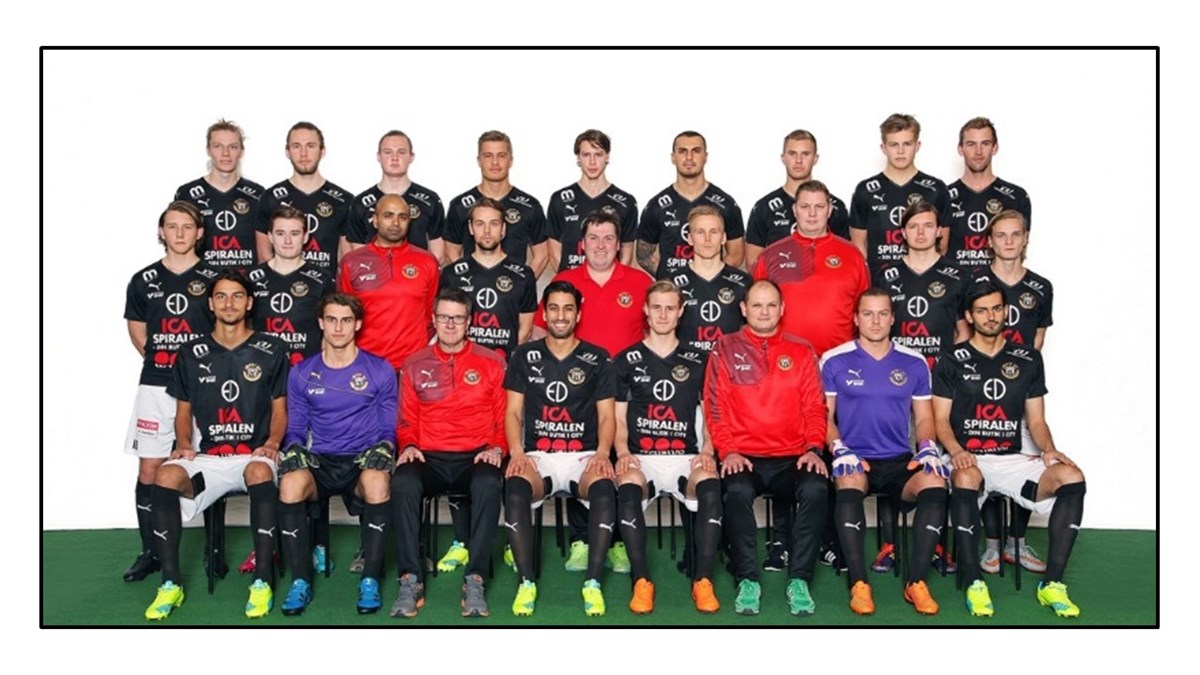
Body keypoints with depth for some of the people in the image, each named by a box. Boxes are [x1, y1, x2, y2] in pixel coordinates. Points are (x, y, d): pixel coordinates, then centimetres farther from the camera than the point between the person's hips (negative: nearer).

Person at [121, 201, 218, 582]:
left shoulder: (213, 279, 1)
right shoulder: (143, 281, 8)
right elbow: (137, 333, 16)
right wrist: (162, 360, 8)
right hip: (155, 386, 2)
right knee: (149, 469, 2)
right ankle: (149, 552, 13)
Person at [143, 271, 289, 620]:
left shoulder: (271, 350, 7)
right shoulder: (192, 353, 13)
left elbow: (279, 408, 9)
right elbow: (183, 411, 16)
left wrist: (272, 441, -9)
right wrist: (184, 443, -3)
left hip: (254, 455, -2)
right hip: (208, 456, 2)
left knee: (260, 472, -38)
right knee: (166, 476, -30)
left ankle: (262, 581, -28)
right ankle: (171, 583, -17)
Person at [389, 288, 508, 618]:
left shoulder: (491, 363, 10)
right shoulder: (415, 365, 14)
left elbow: (504, 418, 10)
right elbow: (406, 420, 16)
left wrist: (497, 448, -8)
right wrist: (408, 445, -4)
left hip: (476, 457, -1)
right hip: (428, 458, 1)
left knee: (488, 484, -36)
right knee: (403, 483, -33)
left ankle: (474, 580, -31)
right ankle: (411, 580, -27)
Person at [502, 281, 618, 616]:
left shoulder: (596, 359, 9)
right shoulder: (525, 356, 11)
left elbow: (607, 416, 7)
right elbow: (513, 412, 7)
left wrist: (602, 453, -12)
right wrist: (517, 452, -11)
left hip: (584, 456, 0)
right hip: (537, 454, 1)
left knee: (604, 489, -34)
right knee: (515, 489, -33)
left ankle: (593, 583, -25)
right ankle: (526, 583, -24)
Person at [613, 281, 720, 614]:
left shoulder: (698, 360, 15)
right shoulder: (627, 360, 13)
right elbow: (618, 418, 12)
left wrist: (707, 450, -4)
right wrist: (623, 452, -7)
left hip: (686, 456, 1)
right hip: (641, 457, 0)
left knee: (710, 486, -34)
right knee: (628, 487, -36)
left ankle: (703, 581, -25)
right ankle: (641, 582, -26)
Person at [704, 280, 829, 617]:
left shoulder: (802, 351, 13)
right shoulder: (725, 349, 10)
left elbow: (815, 408, 9)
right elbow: (715, 407, 4)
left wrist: (813, 448, -8)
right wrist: (728, 451, -9)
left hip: (792, 458, 1)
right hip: (743, 457, -1)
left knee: (816, 488, -30)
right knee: (737, 491, -33)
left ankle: (798, 579, -17)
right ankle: (747, 580, -18)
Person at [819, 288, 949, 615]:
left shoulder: (914, 363, 11)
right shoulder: (834, 361, 4)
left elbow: (923, 418, 15)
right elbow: (824, 416, 4)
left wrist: (928, 448, -6)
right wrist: (839, 449, -13)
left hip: (900, 461, 2)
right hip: (855, 458, -2)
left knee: (935, 483, -29)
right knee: (849, 481, -36)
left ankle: (916, 581, -20)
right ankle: (858, 584, -31)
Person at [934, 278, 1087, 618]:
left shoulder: (1028, 359, 14)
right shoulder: (952, 362, 6)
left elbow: (1036, 420, 15)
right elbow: (940, 419, 2)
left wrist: (1048, 449, -6)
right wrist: (956, 451, -18)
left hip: (1012, 460, 3)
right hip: (968, 459, -3)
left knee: (1072, 477, -25)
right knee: (966, 478, -39)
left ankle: (1051, 584, -19)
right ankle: (973, 584, -28)